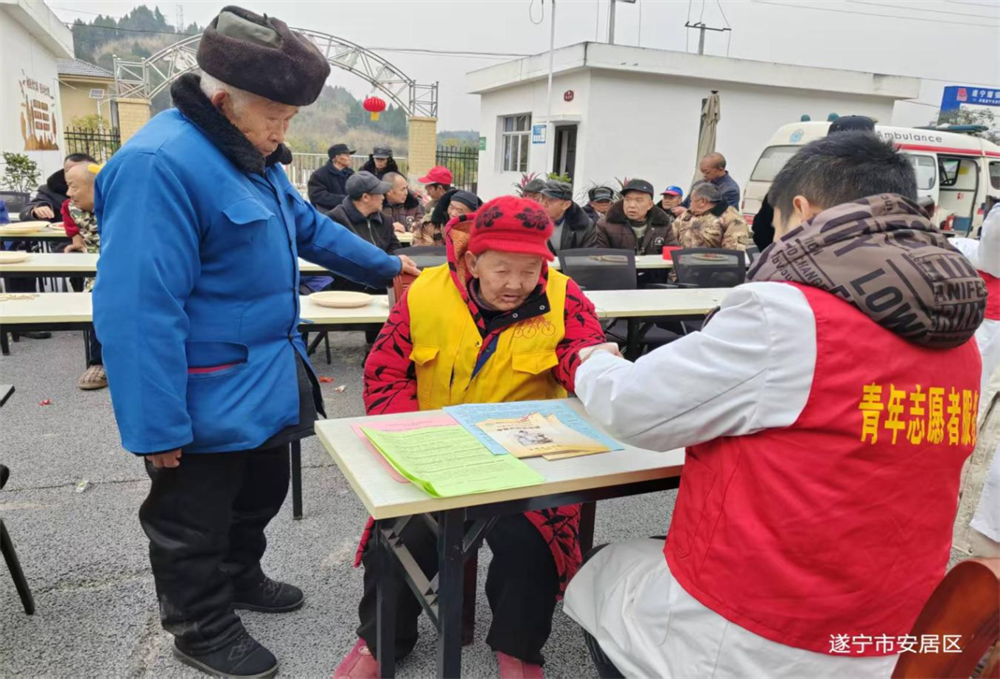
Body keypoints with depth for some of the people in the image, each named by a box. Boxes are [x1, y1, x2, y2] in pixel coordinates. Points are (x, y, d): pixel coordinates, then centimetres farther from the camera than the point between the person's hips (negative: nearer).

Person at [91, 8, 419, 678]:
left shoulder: (252, 158, 7)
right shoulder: (160, 163, -26)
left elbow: (309, 226, 23)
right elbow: (140, 310, -29)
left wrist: (385, 265, 27)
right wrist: (158, 428, -26)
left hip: (266, 387, 10)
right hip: (208, 404, -10)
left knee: (259, 495, 27)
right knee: (192, 525, 13)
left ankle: (240, 578, 51)